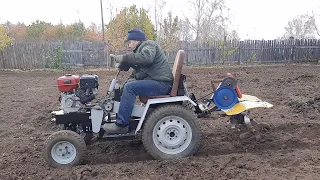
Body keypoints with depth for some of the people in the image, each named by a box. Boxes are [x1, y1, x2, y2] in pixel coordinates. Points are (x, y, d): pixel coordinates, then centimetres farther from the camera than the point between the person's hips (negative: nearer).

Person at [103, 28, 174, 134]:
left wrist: (123, 58, -24)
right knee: (127, 85, 12)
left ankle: (121, 125, -18)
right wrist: (131, 79, 0)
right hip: (155, 81, 10)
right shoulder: (141, 49, 25)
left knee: (130, 87, -23)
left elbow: (146, 58, -29)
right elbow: (137, 71, 22)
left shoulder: (149, 44, -5)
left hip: (162, 83, -10)